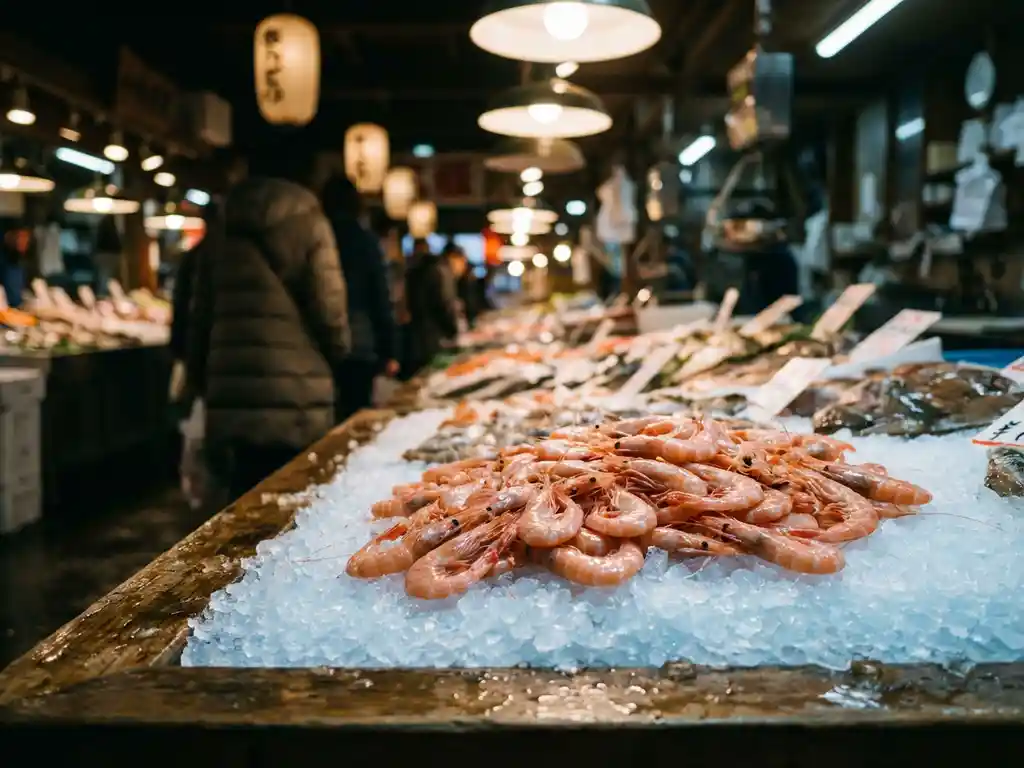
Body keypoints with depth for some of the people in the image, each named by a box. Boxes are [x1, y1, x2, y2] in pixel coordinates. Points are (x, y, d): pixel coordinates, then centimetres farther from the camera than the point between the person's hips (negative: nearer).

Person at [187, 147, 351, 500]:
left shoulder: (223, 232, 14)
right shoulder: (309, 223, 0)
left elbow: (201, 316, 13)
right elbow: (329, 308, -6)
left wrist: (201, 381, 21)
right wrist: (337, 354, 13)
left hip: (231, 395, 5)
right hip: (295, 397, -4)